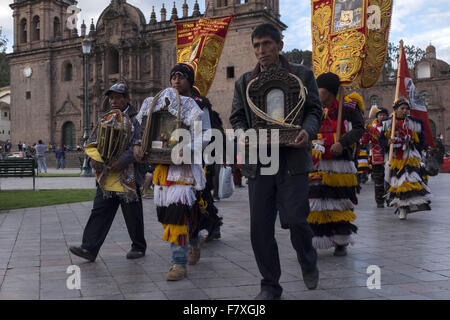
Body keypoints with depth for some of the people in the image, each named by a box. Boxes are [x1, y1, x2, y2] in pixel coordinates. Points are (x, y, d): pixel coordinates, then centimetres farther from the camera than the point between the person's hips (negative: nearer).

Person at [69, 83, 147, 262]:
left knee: (133, 215, 5)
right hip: (107, 178, 5)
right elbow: (92, 143, 13)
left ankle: (139, 247, 22)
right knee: (100, 212, 1)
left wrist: (121, 161, -23)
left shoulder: (136, 120, -3)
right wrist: (95, 158, -7)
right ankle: (89, 249, 2)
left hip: (128, 178, -5)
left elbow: (139, 146, -15)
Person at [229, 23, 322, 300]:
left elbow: (314, 110, 6)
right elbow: (237, 117, 15)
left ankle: (308, 262, 25)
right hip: (258, 160, 3)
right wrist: (242, 134, -8)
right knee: (260, 227, 2)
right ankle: (270, 286, 17)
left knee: (295, 218, -10)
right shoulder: (244, 82, 16)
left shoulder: (302, 75, 9)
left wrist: (307, 131, -15)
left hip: (292, 158, -3)